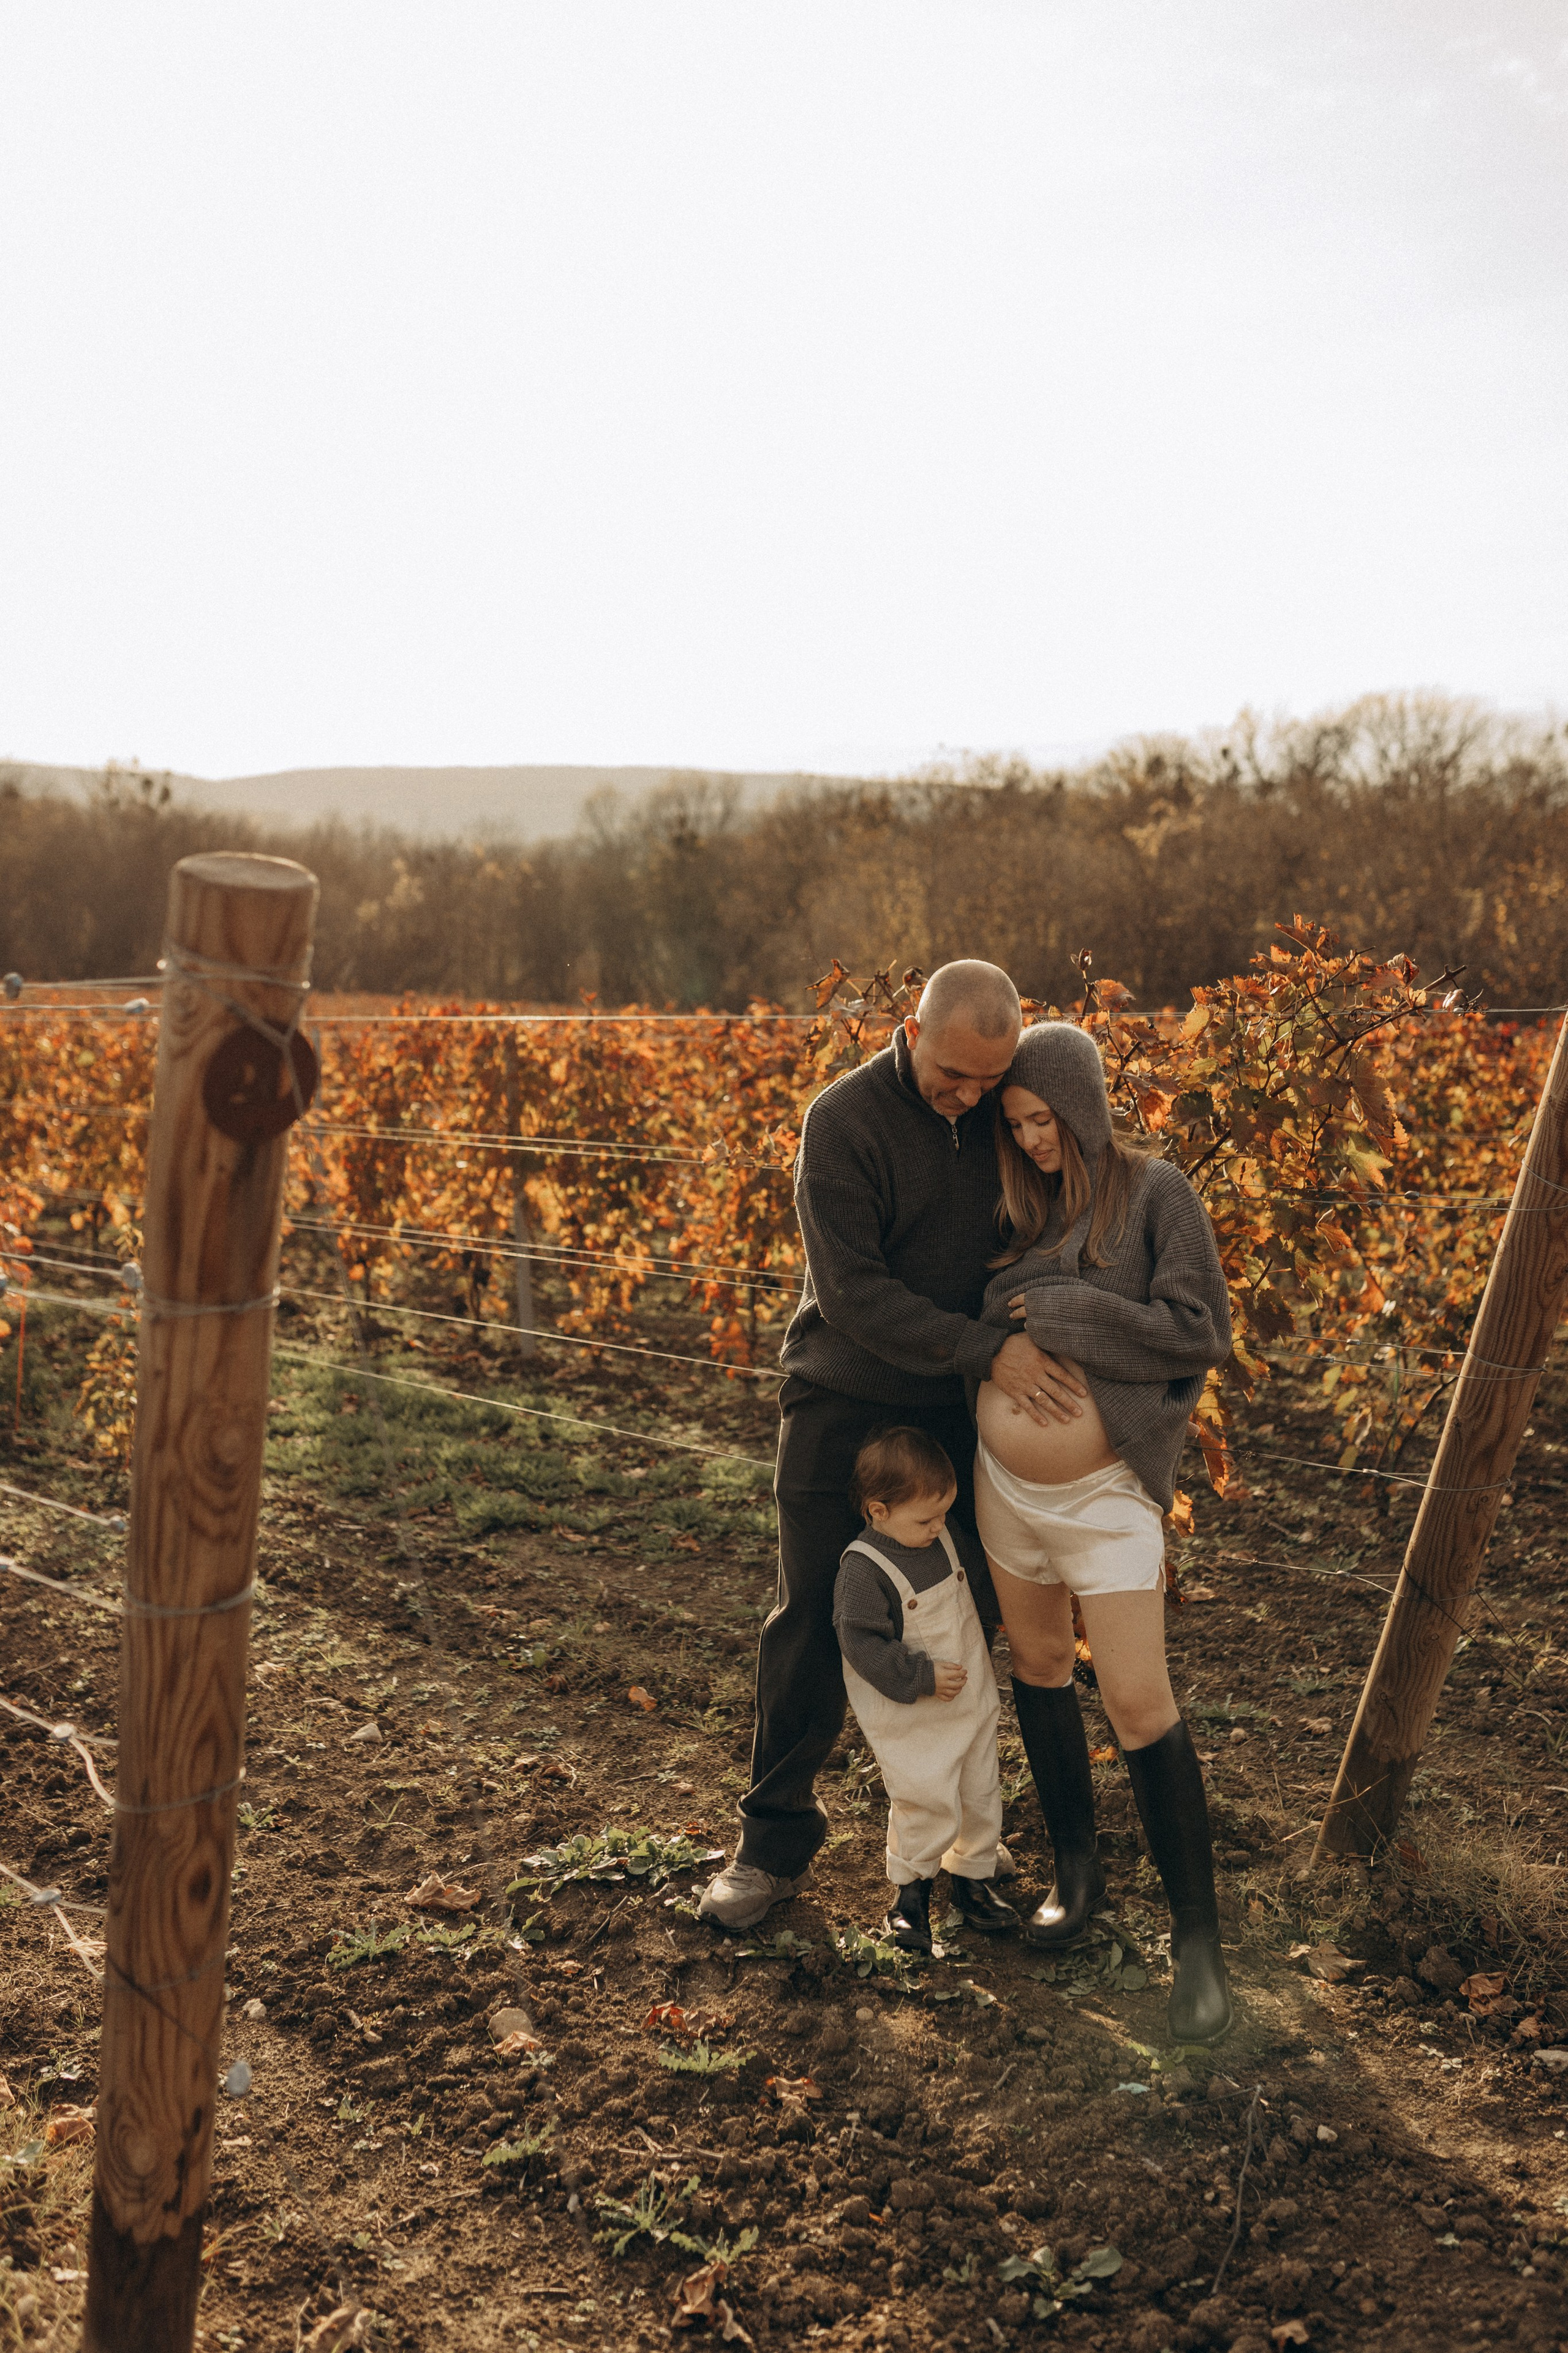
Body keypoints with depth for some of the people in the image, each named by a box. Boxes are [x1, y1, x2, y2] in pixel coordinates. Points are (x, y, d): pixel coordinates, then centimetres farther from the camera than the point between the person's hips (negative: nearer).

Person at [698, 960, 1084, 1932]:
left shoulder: (1003, 1114, -3)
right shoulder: (844, 1121, -18)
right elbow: (852, 1293, -23)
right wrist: (987, 1349, -28)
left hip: (959, 1412, 4)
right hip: (846, 1407, -4)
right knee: (815, 1625, 3)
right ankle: (778, 1838, 19)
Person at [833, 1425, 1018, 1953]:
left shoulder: (948, 1538, -1)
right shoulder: (864, 1570, -23)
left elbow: (974, 1588, 18)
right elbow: (862, 1643, -24)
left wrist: (986, 1649, 18)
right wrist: (921, 1678, -24)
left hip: (972, 1698, 7)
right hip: (908, 1717, -7)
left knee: (980, 1794, 13)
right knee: (927, 1801, -8)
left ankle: (973, 1876, 33)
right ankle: (910, 1889, 14)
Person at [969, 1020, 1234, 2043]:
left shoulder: (1155, 1192, -10)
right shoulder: (1022, 1203, 5)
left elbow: (1201, 1330, -16)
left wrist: (1059, 1309, -17)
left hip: (1105, 1492, -6)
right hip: (1005, 1485, 6)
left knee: (1139, 1704, -6)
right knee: (1040, 1664, 16)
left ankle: (1198, 1933, 9)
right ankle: (1077, 1867, 35)